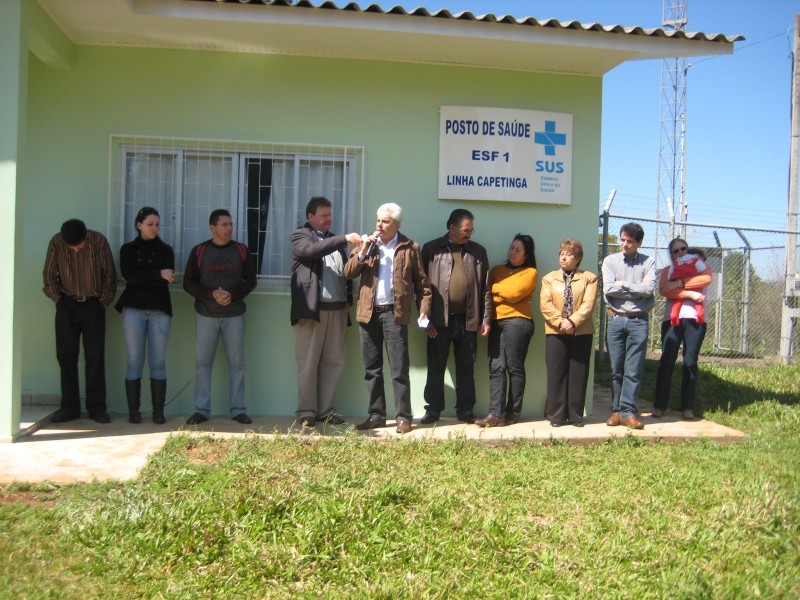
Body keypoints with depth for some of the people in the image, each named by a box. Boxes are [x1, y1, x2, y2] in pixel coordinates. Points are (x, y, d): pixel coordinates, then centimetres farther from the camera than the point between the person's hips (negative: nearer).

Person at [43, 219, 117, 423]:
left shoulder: (99, 241, -14)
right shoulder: (56, 242, -11)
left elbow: (109, 273, -4)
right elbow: (49, 274, 1)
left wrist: (104, 301, -4)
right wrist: (57, 299, -2)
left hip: (93, 305, -1)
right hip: (67, 305, 1)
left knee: (95, 356, -1)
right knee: (66, 355, 2)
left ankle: (96, 406, 5)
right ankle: (69, 406, 10)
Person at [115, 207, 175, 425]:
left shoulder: (165, 250, 12)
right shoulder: (128, 249, 10)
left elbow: (167, 279, -4)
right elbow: (128, 275, -9)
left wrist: (141, 278, -8)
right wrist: (158, 274, -14)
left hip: (160, 311, 1)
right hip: (134, 310, -1)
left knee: (158, 362, 1)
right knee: (135, 362, 1)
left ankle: (158, 411, 5)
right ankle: (133, 410, 8)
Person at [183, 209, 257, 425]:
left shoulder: (241, 250, 5)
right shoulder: (199, 251, 2)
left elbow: (250, 280, 5)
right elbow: (188, 282, 0)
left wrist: (233, 295, -13)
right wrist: (211, 294, -16)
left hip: (234, 315, 1)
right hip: (206, 315, -1)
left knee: (236, 362, 4)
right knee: (203, 362, 2)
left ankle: (237, 409, 12)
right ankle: (201, 410, 10)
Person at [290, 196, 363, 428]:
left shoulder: (335, 240, 20)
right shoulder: (300, 236, 3)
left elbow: (346, 271, 18)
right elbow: (312, 250, -19)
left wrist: (349, 298, 4)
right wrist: (345, 239, -24)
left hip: (337, 309, 5)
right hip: (312, 308, -5)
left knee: (333, 362, 5)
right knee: (308, 363, -1)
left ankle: (327, 410, 13)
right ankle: (307, 411, 7)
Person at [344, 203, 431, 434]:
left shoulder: (410, 248, 3)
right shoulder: (368, 244, 12)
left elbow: (421, 282, 3)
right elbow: (348, 272, 4)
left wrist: (424, 310, -7)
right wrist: (362, 252, -10)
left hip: (395, 314, -4)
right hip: (368, 313, 4)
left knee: (399, 369, -3)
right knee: (372, 369, 9)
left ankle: (404, 417, 4)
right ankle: (376, 415, 17)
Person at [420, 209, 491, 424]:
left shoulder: (478, 251, 10)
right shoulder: (432, 249, 2)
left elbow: (485, 287, 8)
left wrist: (485, 319, 2)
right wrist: (425, 318, -6)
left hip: (468, 320, 2)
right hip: (439, 319, -2)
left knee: (466, 368, 8)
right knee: (436, 368, 5)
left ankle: (465, 411, 18)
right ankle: (433, 410, 15)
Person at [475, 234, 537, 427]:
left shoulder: (530, 272, 6)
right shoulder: (497, 270, 22)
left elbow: (514, 293, -8)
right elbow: (486, 291, 12)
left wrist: (494, 289, 5)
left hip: (517, 321, -5)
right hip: (497, 322, 5)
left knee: (514, 368, -1)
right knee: (496, 368, -4)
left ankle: (513, 412, 5)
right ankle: (495, 413, -8)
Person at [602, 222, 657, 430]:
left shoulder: (648, 262, 4)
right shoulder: (610, 261, 5)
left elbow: (649, 288, -12)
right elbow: (608, 290, -8)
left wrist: (623, 284, -7)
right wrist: (637, 290, -6)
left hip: (638, 321, -1)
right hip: (616, 319, 1)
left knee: (633, 370, -2)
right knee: (616, 369, 6)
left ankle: (628, 412, 2)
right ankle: (617, 411, 13)